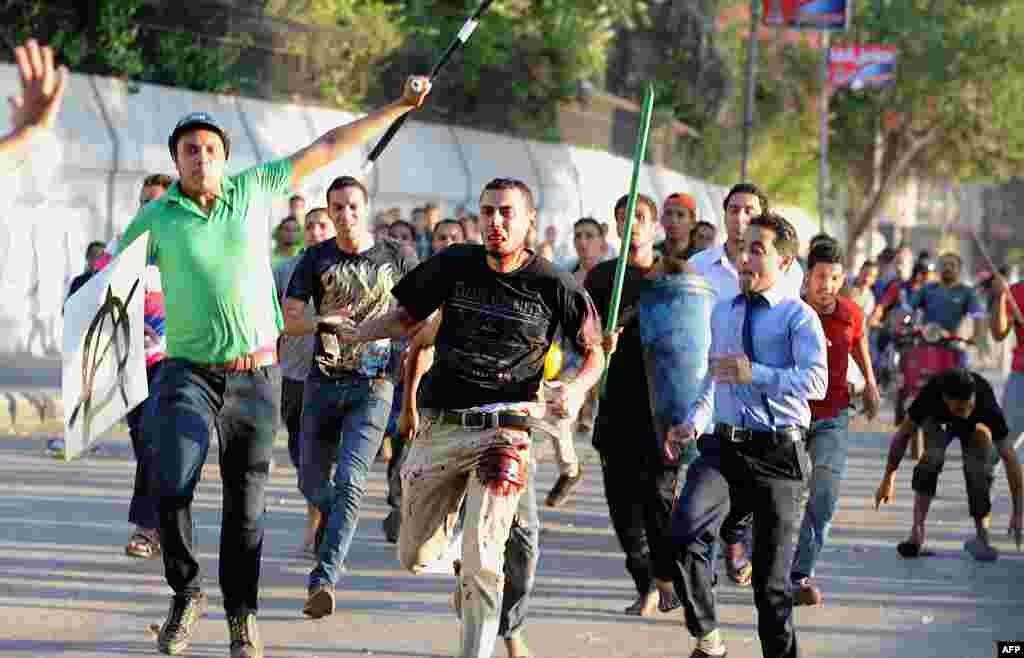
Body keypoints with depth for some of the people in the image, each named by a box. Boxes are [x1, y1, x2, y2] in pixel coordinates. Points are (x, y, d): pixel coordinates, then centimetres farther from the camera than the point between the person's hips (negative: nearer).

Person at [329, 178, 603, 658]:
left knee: (481, 563, -15)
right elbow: (407, 318, 13)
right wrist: (357, 333, -5)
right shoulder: (455, 264, 2)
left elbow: (594, 351, 7)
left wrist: (577, 388, -13)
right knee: (415, 560, 12)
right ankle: (461, 553, 44)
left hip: (503, 432, -4)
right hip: (439, 428, 4)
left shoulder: (554, 287, -4)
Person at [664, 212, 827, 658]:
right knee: (684, 535, -23)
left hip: (777, 454, -4)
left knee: (772, 576, 4)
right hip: (723, 448, 4)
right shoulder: (721, 313, 14)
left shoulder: (798, 316, -5)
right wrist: (691, 423, 18)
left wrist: (753, 373, -25)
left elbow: (816, 382, -21)